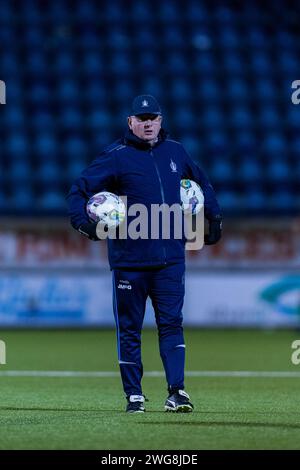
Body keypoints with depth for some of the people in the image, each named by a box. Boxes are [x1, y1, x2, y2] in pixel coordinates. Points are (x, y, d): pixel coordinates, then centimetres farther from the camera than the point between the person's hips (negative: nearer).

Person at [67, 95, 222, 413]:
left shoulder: (175, 152, 10)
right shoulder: (116, 157, -4)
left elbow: (202, 181, 28)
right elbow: (79, 190, -7)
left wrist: (214, 217, 23)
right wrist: (83, 222, -24)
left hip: (170, 259, 3)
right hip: (129, 260, -3)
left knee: (171, 323, -4)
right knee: (129, 329, 4)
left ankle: (176, 392, -6)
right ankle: (134, 396, 11)